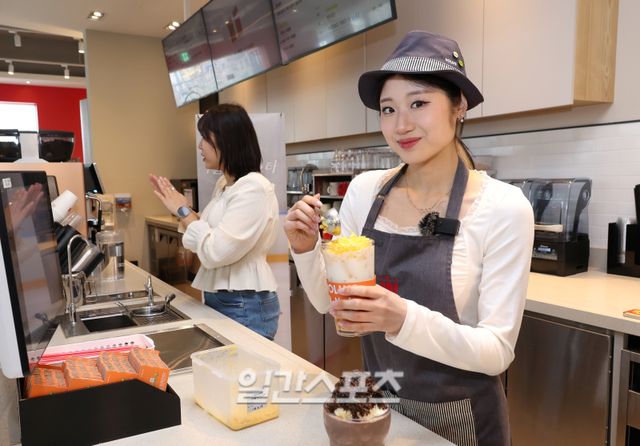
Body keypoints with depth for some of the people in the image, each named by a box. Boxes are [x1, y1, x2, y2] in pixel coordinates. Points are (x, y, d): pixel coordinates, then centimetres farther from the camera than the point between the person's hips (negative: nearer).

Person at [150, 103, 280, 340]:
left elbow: (215, 253, -23)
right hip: (217, 299, 9)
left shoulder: (253, 187, -19)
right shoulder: (223, 184, 9)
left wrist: (184, 211, -12)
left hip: (245, 307, -9)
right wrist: (178, 206, 9)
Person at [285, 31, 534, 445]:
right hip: (376, 405, 4)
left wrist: (405, 319, -34)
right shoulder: (364, 190, -8)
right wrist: (306, 251, -18)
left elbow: (498, 352, -19)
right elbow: (330, 302, 0)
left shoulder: (503, 208, -19)